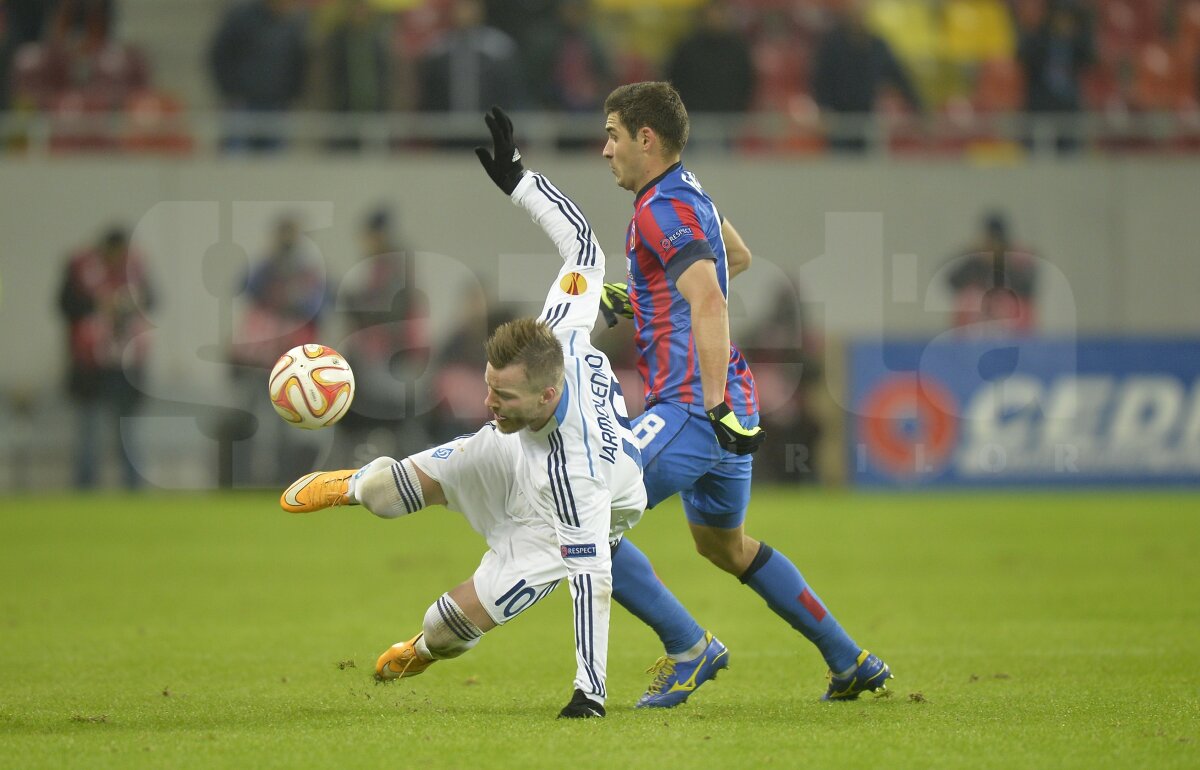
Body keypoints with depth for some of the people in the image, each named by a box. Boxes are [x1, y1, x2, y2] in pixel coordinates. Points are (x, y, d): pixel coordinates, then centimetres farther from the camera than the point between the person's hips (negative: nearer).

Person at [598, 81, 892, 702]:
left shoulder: (662, 210, -15)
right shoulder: (688, 191, 15)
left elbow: (711, 305, -27)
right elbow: (737, 258, 34)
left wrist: (715, 406, -34)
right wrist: (639, 298, 32)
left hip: (691, 408, -11)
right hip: (726, 406, 11)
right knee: (724, 545, 26)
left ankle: (687, 646, -8)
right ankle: (850, 662, 29)